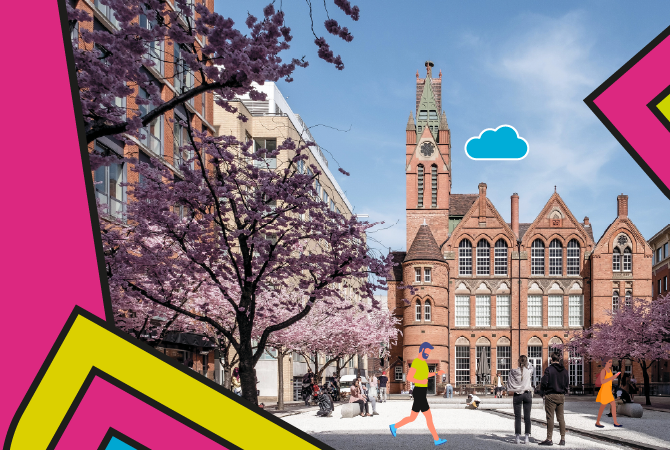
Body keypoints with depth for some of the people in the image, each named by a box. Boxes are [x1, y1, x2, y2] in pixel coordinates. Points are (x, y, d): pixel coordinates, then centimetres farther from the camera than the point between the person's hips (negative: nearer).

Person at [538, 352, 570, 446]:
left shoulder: (549, 369, -11)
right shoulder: (564, 371, 5)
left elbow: (544, 382, -11)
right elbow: (567, 383, 11)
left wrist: (542, 393, 1)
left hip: (551, 396, -5)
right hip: (561, 396, 5)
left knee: (550, 417, -2)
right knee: (561, 417, 9)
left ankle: (549, 439, 0)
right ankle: (562, 439, 10)